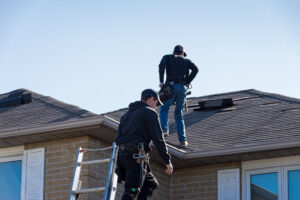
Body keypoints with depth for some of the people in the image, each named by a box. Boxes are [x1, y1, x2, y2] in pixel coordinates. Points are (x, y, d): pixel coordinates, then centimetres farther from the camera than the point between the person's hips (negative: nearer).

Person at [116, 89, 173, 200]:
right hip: (136, 155, -8)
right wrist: (167, 161, -7)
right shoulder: (150, 112, 3)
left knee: (151, 183, 15)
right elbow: (158, 138, -6)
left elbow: (118, 138, 23)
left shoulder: (127, 114, 27)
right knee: (132, 190, -15)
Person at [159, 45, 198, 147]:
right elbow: (195, 69, 3)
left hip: (171, 86, -2)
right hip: (182, 88, 2)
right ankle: (183, 140, 3)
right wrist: (187, 83, 4)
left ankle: (164, 130, -12)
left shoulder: (167, 57, 18)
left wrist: (161, 81, -3)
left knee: (164, 109, 13)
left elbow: (162, 65, -5)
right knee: (179, 114, 12)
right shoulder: (186, 60, 23)